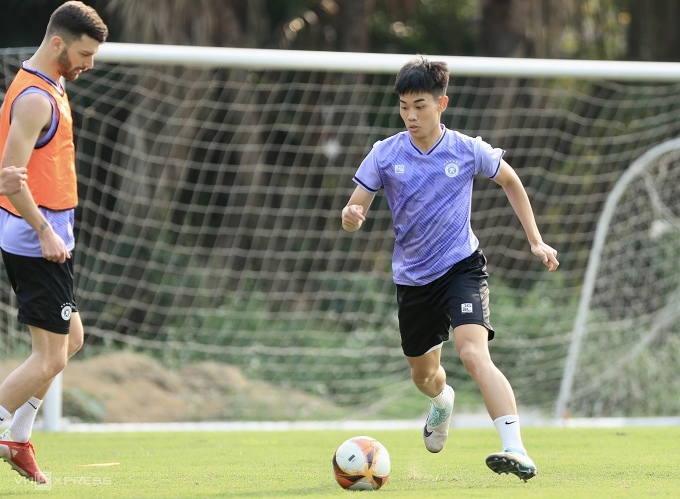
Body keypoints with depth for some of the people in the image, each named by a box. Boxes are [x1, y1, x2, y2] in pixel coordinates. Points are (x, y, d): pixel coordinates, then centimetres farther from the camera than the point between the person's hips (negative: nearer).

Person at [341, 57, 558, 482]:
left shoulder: (468, 150, -7)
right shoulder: (385, 155, -6)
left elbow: (511, 181, 12)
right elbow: (355, 214, -5)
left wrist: (536, 240, 9)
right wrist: (352, 217, -30)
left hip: (462, 266, -3)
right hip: (413, 276, 3)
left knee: (474, 354, -27)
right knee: (423, 373, 20)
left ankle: (517, 453, -34)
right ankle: (443, 401, 60)